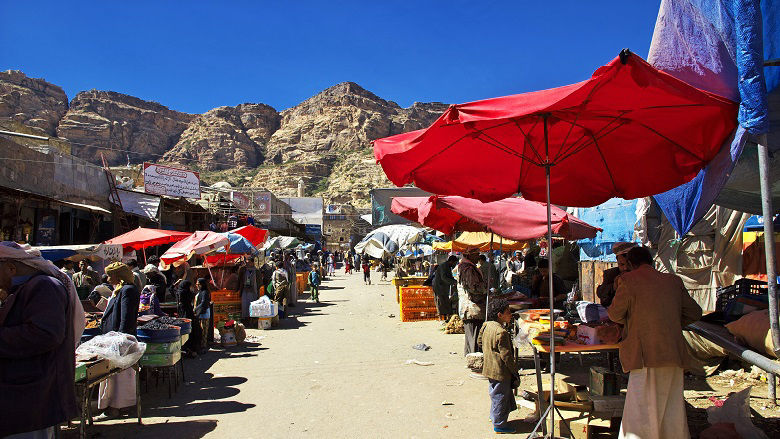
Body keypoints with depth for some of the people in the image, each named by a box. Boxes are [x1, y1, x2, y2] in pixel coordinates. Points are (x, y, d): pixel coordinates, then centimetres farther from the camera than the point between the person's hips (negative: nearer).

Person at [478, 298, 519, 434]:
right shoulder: (501, 332, -27)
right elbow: (506, 355, -23)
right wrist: (515, 371, -12)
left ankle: (495, 416, 40)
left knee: (495, 394, 25)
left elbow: (480, 341, 15)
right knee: (500, 397, 7)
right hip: (500, 371, -9)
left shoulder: (486, 325, 0)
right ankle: (499, 425, 21)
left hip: (490, 368, 9)